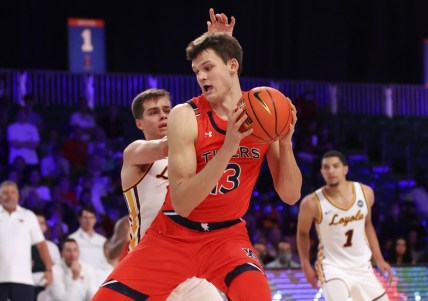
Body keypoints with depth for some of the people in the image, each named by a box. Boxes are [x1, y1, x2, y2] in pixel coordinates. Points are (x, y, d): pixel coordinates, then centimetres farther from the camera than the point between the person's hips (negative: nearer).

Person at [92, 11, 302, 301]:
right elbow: (181, 202, -24)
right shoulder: (185, 116, -16)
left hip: (227, 234, 1)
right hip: (173, 234, -1)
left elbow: (290, 195, -5)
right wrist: (228, 147, -33)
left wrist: (285, 141, -21)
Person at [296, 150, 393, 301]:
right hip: (333, 267, -5)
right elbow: (303, 233, 1)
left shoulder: (365, 192, -6)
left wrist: (379, 260, 10)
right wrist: (306, 265, -4)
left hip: (362, 266, 5)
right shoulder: (312, 203, -18)